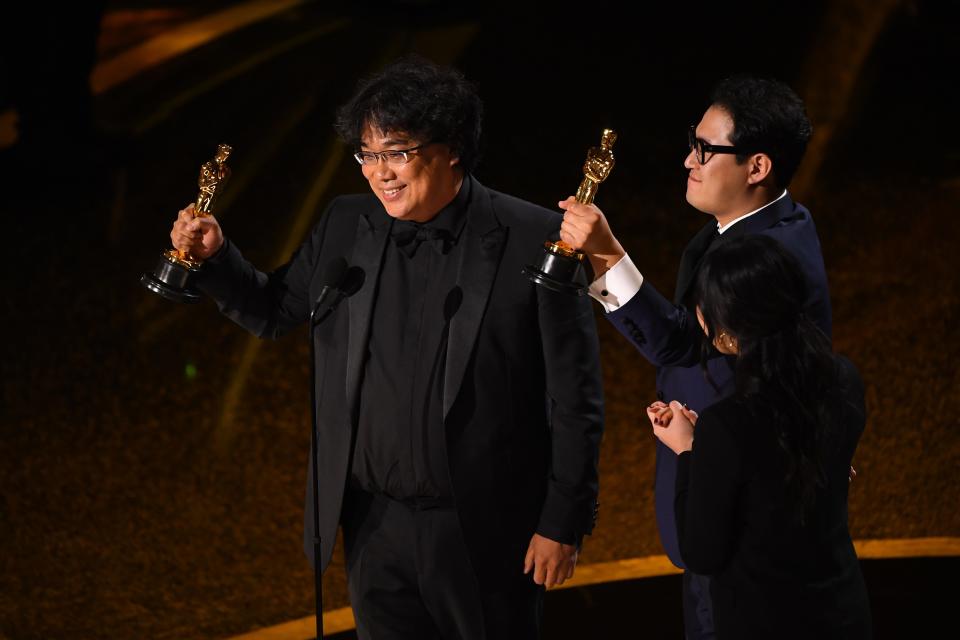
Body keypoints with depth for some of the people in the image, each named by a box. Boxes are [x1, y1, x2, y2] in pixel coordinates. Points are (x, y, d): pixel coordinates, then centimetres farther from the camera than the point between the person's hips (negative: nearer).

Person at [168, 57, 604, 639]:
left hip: (485, 532, -4)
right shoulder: (346, 227, 3)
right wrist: (214, 257, -2)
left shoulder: (534, 240, -12)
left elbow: (575, 398, -9)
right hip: (376, 525, 4)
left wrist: (563, 524, -9)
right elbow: (274, 311, 17)